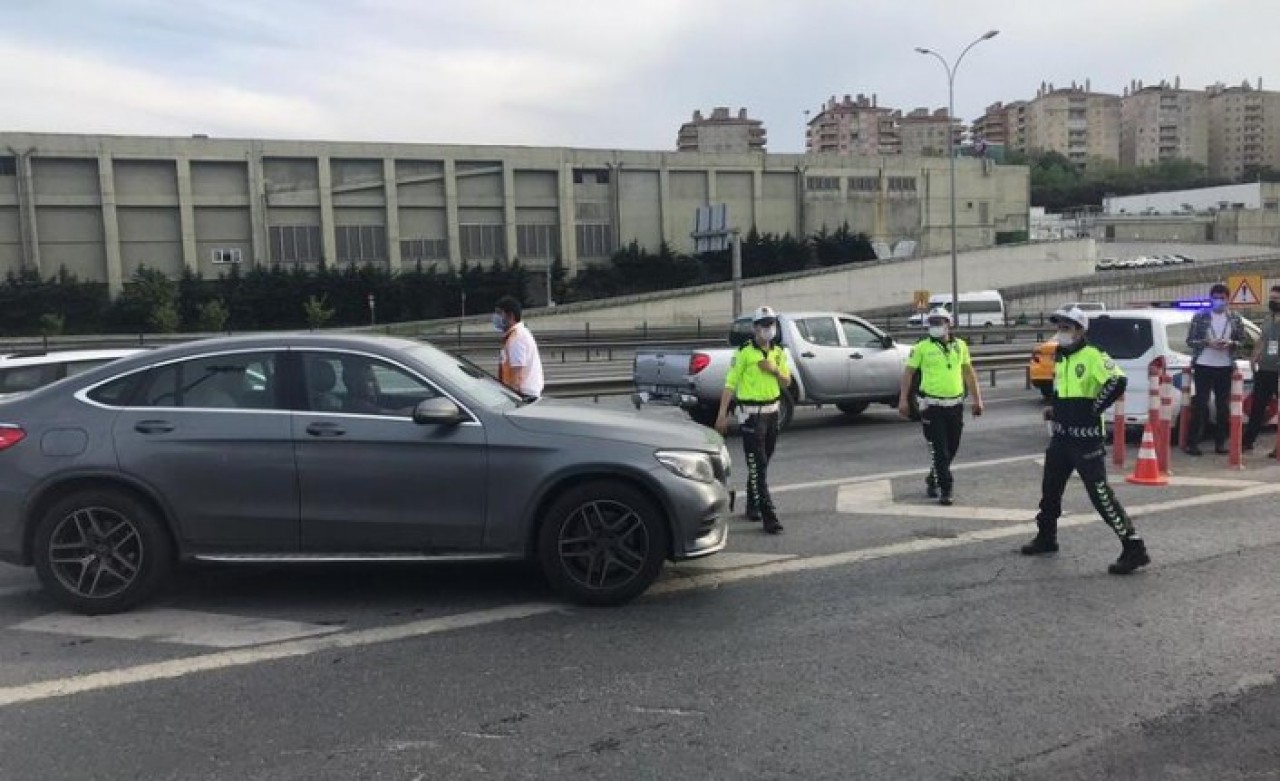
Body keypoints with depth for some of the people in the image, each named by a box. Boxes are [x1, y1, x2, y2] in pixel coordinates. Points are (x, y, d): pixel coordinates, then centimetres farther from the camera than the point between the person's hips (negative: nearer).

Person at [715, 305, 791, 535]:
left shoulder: (778, 353, 10)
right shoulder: (744, 353, -9)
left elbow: (786, 384, 12)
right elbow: (730, 384, -10)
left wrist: (775, 370, -8)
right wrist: (722, 414, -15)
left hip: (772, 411, 7)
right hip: (751, 413, -7)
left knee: (762, 463, 17)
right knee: (757, 466, -8)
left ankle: (752, 507, 33)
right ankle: (769, 517, -10)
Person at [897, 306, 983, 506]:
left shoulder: (960, 346, 8)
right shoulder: (922, 347, -3)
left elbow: (968, 373, 16)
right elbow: (909, 372, -1)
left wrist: (977, 399, 13)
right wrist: (903, 399, -7)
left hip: (955, 405, 4)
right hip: (932, 405, -4)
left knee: (952, 448, 12)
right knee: (938, 450, -5)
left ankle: (932, 480, 32)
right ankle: (946, 489, 2)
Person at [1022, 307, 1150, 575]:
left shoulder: (1092, 356, -15)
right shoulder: (1061, 359, 13)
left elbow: (1118, 381, -28)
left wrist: (1094, 409, -20)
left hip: (1086, 439, -9)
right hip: (1062, 435, 9)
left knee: (1100, 493, -11)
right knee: (1050, 487, 19)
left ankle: (1134, 548, -5)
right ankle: (1046, 537, 36)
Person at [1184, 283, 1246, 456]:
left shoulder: (1236, 318, 6)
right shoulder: (1200, 317, -2)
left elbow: (1241, 341, 9)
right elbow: (1190, 340, -2)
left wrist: (1230, 343, -12)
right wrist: (1208, 342, -18)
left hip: (1225, 368, 3)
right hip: (1203, 366, -3)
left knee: (1223, 406, 7)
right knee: (1200, 404, -4)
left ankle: (1220, 443, 15)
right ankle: (1192, 443, 0)